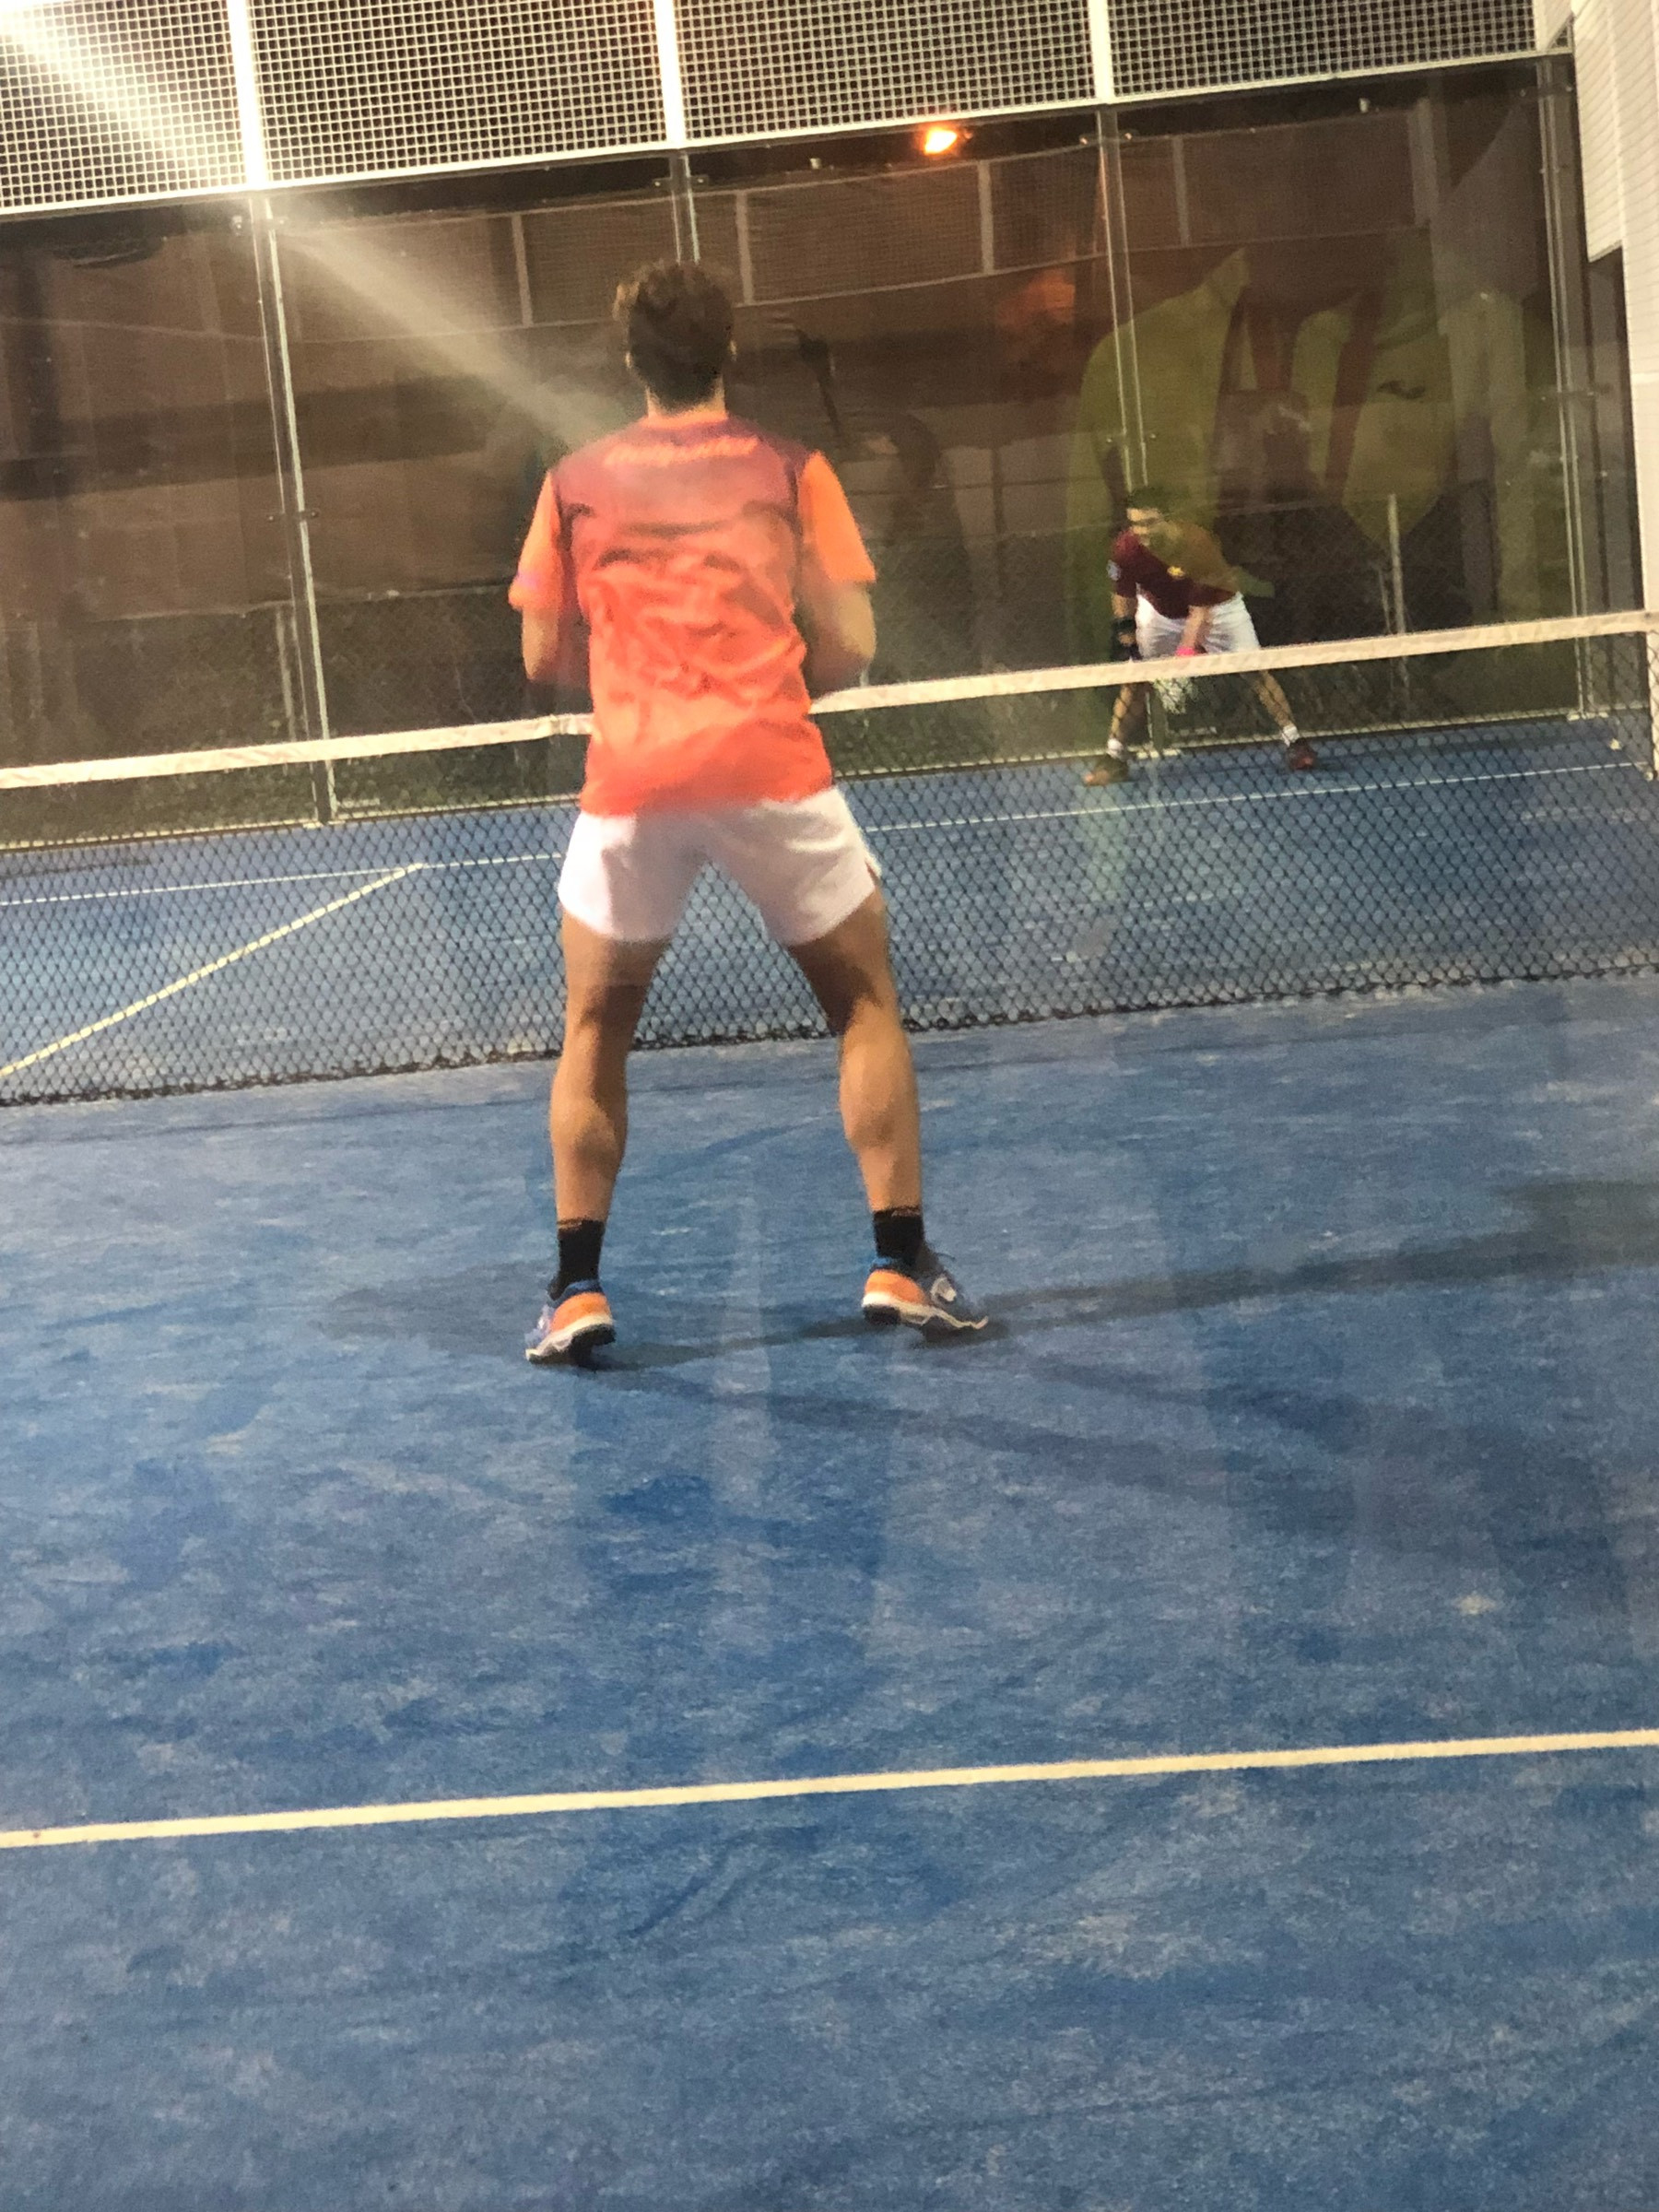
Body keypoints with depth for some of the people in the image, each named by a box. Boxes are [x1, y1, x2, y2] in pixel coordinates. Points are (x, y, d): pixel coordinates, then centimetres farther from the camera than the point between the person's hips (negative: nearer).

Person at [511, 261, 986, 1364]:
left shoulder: (577, 484, 11)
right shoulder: (790, 470, 8)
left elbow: (543, 659, 13)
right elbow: (847, 649, 2)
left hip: (632, 782, 1)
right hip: (774, 772, -1)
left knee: (596, 1028, 18)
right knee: (867, 1003, 16)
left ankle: (577, 1290, 11)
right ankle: (902, 1264, 10)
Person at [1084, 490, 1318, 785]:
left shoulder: (1197, 544, -36)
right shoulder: (1126, 550, -26)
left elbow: (1201, 609, -34)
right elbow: (1124, 594, -7)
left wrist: (1187, 649, -43)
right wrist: (1124, 628, -17)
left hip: (1216, 607, -2)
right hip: (1158, 613, 3)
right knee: (1134, 679, -7)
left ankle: (1292, 741, -1)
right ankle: (1114, 757, 3)